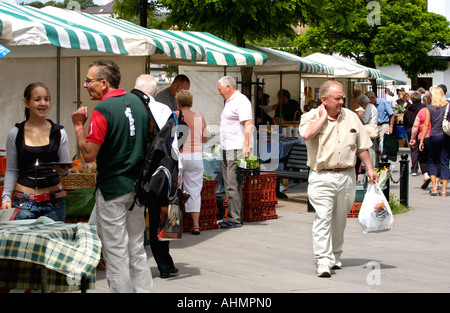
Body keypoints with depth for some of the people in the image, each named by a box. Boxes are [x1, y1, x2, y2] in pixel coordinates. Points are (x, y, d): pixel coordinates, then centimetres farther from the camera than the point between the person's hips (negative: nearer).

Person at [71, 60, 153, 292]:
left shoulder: (103, 110, -16)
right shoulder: (137, 102, 7)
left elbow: (88, 154, -17)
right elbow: (148, 142, 14)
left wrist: (78, 125, -6)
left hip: (112, 188, -7)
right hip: (137, 186, 7)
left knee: (116, 252, 0)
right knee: (136, 249, 14)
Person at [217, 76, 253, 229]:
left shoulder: (241, 101, -10)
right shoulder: (229, 102, 22)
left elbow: (248, 124, -18)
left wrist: (246, 146, -26)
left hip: (237, 150, -10)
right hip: (226, 150, 10)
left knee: (233, 186, -11)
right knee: (229, 186, 11)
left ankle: (235, 219, -9)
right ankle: (232, 216, 15)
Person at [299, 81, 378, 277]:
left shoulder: (351, 117, 10)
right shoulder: (312, 117, -2)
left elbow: (362, 146, 16)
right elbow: (307, 135, -26)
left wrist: (369, 169, 11)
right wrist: (323, 117, -14)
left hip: (347, 176, 4)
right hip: (322, 177, -4)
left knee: (339, 220, 12)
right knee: (322, 218, -14)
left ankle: (335, 256, 27)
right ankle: (323, 261, -16)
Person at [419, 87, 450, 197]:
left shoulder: (429, 108, -2)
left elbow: (426, 125, -3)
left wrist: (421, 140, 1)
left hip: (434, 136, -1)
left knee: (432, 162, 14)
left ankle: (434, 187, 5)